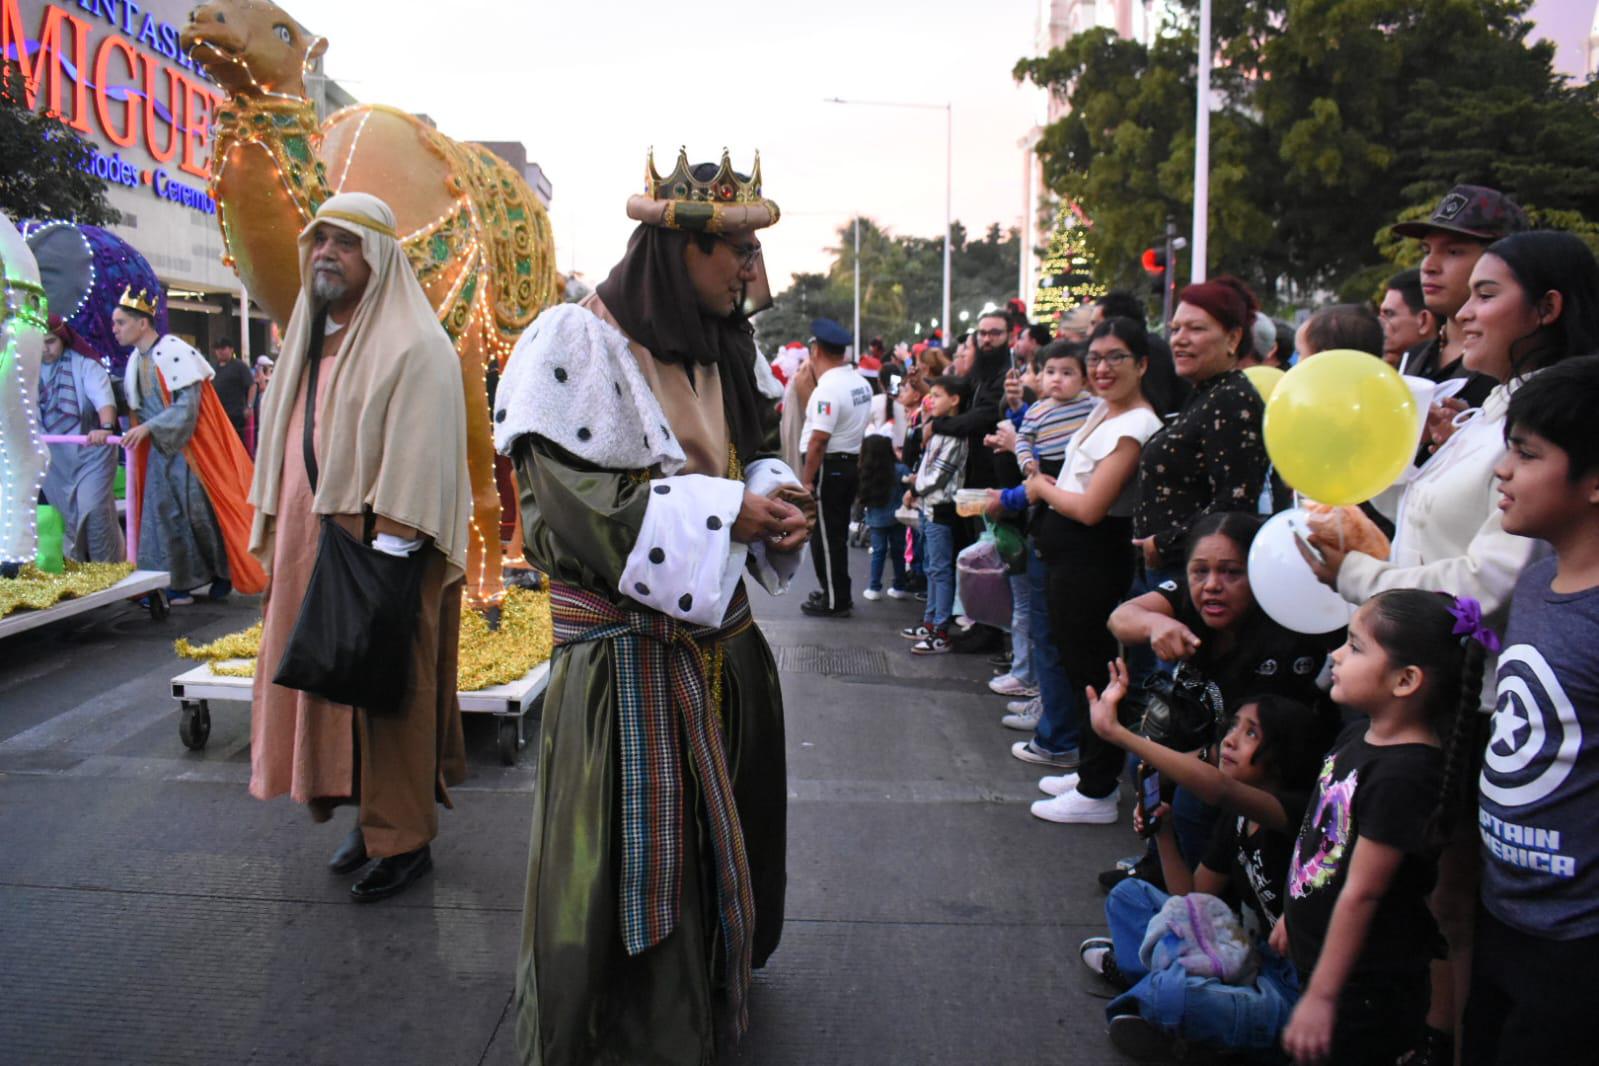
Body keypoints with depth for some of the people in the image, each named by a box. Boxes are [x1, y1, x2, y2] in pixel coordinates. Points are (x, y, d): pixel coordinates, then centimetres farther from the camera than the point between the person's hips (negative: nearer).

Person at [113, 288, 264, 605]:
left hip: (189, 447, -7)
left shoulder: (173, 352, -15)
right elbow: (136, 406, 19)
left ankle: (223, 574, 15)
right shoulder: (136, 361, 9)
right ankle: (179, 584, 9)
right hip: (159, 449, 7)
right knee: (164, 514, 4)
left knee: (201, 511, -2)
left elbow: (187, 406, -20)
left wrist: (148, 428, -24)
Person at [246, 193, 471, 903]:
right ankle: (371, 815, 24)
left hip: (382, 555, -8)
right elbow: (287, 443, 19)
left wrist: (387, 554, -23)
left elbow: (416, 465, -18)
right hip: (311, 551, 8)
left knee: (390, 691, -2)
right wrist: (275, 545, 15)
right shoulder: (311, 342, 16)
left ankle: (404, 839, 10)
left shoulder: (414, 346, -11)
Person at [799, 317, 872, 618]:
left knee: (825, 536, 1)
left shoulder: (828, 388, -20)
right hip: (850, 463, 9)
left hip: (828, 467, -9)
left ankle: (834, 601, 7)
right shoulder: (861, 383, 8)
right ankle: (837, 592, 29)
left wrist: (806, 480, -20)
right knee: (837, 534, 19)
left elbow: (819, 439, -24)